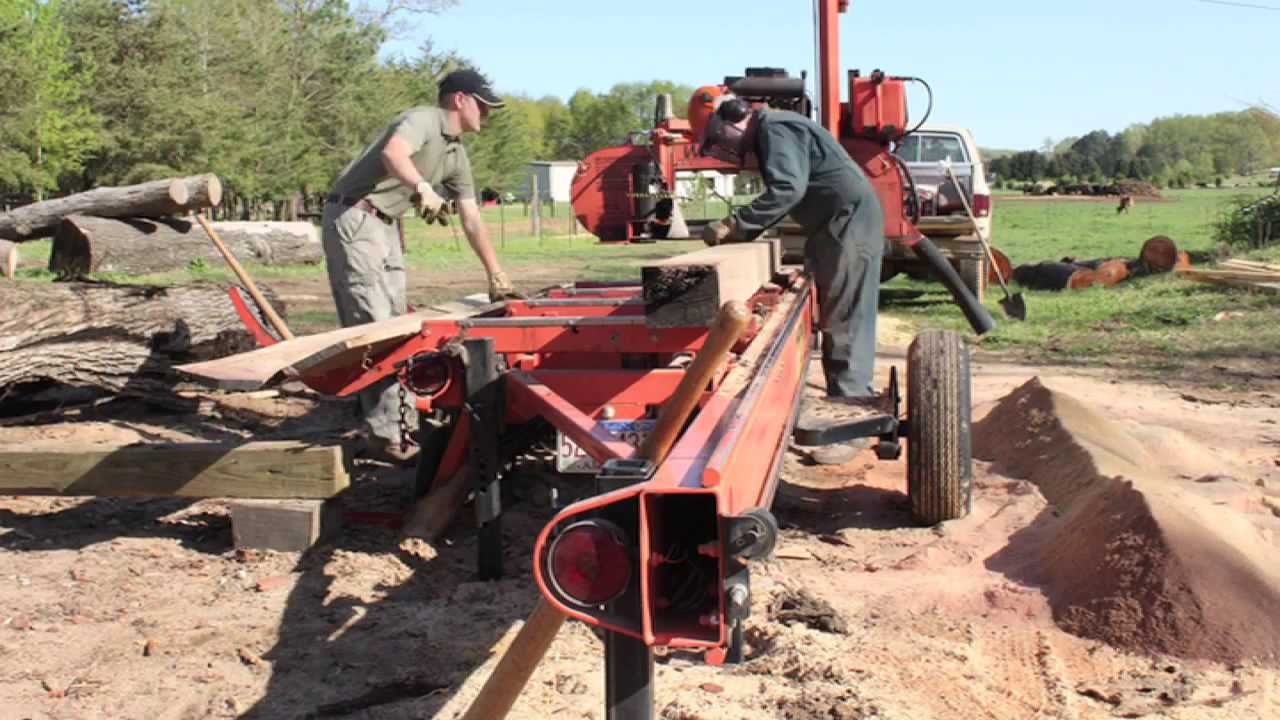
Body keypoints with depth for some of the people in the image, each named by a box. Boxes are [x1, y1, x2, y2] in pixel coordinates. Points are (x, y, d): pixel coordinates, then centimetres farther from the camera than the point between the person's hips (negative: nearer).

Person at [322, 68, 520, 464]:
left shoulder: (457, 156, 14)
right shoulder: (424, 119, -11)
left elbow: (473, 220, 16)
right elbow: (392, 152, -34)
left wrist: (496, 276, 14)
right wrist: (423, 188, -50)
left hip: (386, 226, 10)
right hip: (353, 218, -10)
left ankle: (403, 426, 18)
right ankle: (384, 437, -10)